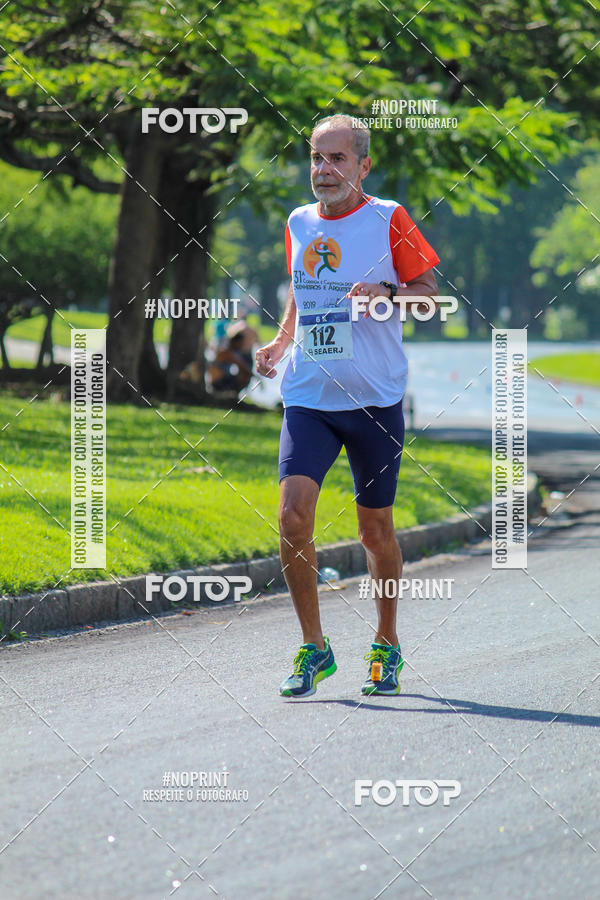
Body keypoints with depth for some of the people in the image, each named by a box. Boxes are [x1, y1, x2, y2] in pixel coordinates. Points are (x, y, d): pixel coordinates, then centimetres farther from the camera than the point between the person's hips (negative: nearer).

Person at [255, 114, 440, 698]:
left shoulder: (388, 220, -3)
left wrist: (386, 293, -17)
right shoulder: (298, 224, 9)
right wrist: (279, 343, 7)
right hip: (307, 400, 3)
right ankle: (313, 647, -2)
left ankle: (386, 645, 27)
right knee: (293, 515, -15)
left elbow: (427, 290, 3)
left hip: (374, 401, -2)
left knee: (375, 528, 6)